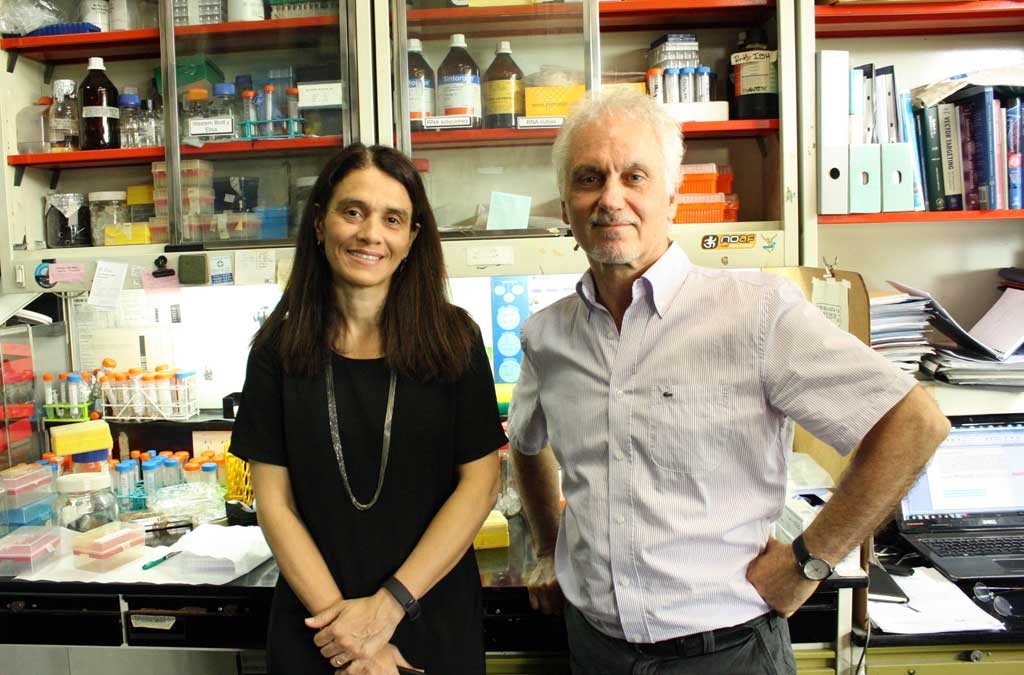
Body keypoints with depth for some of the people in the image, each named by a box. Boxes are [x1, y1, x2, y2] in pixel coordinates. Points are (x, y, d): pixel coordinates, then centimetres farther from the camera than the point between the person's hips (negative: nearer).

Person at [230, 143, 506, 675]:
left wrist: (388, 605, -15)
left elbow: (480, 483, -9)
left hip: (434, 620, -1)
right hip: (316, 629, 1)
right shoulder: (279, 347, -4)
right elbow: (274, 501, -5)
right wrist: (338, 613, -14)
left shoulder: (454, 339, -8)